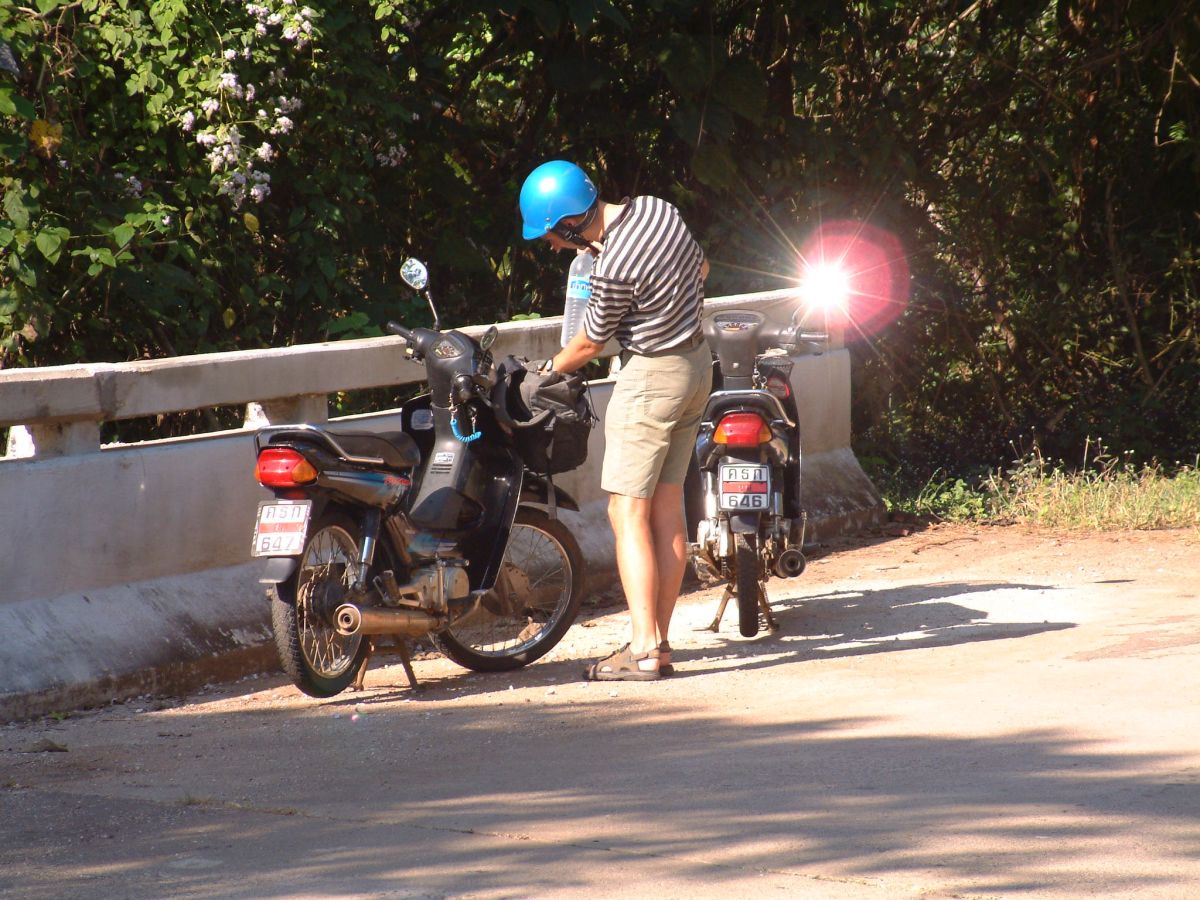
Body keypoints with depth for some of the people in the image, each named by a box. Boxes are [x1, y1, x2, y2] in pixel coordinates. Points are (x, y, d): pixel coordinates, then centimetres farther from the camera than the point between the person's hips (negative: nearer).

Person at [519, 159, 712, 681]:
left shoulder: (613, 270, -24)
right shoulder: (655, 208, 0)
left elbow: (590, 345, -8)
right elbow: (700, 269, 17)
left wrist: (549, 371, 10)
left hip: (651, 376, -9)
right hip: (696, 360, 9)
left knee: (628, 512, -6)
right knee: (667, 508, 10)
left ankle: (643, 650, -12)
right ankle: (660, 643, 11)